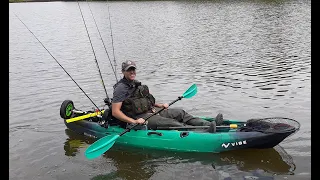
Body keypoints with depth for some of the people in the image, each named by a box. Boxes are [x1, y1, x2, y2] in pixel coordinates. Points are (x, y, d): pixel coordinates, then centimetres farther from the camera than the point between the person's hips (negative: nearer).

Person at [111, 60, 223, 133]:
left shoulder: (136, 84, 18)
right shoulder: (121, 88, -10)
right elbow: (115, 112, -18)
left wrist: (159, 105, 11)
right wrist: (133, 121, -26)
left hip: (150, 111, 9)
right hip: (140, 119, -9)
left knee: (179, 112, -6)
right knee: (169, 123, -27)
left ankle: (210, 124, -18)